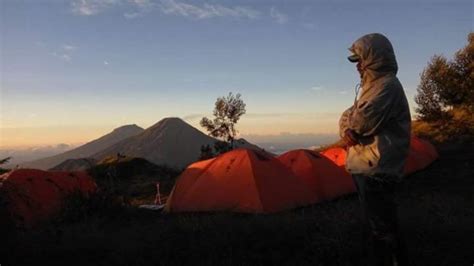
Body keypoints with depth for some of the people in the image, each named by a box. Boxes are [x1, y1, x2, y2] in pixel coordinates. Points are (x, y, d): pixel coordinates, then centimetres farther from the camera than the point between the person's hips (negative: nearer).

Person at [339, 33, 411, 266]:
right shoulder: (371, 86, 18)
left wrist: (349, 125, 0)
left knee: (381, 229, -1)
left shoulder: (387, 85, -14)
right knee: (380, 225, 20)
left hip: (375, 170, -10)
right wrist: (348, 130, -6)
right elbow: (347, 118, 14)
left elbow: (359, 122, -21)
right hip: (365, 168, 10)